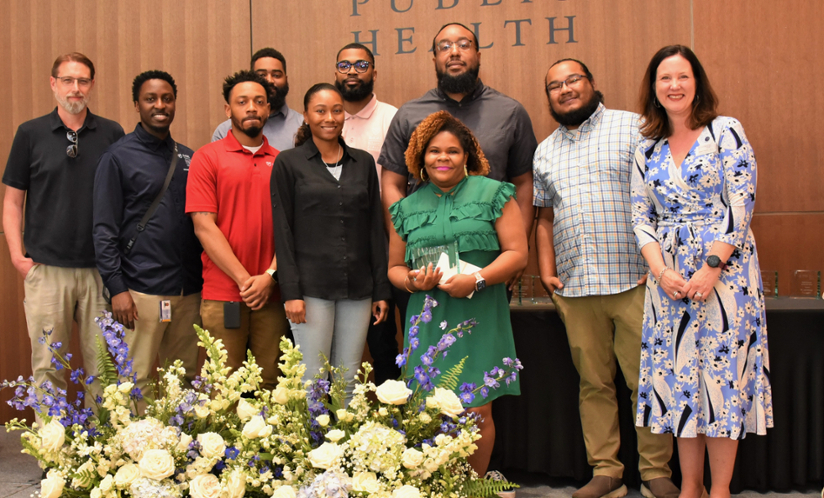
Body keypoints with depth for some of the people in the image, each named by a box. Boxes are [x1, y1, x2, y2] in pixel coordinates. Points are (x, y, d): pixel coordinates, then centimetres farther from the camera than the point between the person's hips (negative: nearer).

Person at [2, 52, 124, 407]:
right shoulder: (31, 134, 4)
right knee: (47, 367, 4)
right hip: (46, 269, -1)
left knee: (103, 365, 6)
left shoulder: (112, 135, 6)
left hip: (101, 268, 1)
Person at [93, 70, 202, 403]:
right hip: (142, 290, -5)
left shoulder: (187, 158, 14)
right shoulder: (118, 157, 0)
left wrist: (204, 279, 10)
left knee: (186, 380, 8)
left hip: (189, 289, 5)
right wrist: (116, 287, -12)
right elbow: (104, 229, -4)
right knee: (137, 381, -3)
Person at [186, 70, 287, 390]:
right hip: (223, 294, -2)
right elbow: (204, 226, -4)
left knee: (270, 382, 6)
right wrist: (244, 279, -10)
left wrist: (270, 276, -8)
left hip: (271, 293, 3)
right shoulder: (208, 157, 3)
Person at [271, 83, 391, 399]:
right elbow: (282, 230, -2)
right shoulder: (288, 163, 2)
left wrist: (381, 289, 7)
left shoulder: (363, 162, 11)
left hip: (357, 288, 3)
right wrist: (291, 292, -9)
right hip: (311, 287, -3)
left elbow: (375, 228, 11)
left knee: (348, 382, 6)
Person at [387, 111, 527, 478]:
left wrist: (477, 280, -14)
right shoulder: (408, 208, 15)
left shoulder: (492, 193, 6)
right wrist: (412, 281, -4)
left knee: (476, 412, -3)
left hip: (478, 320, -2)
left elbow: (517, 253, 0)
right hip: (428, 322, 3)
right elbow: (394, 267, 19)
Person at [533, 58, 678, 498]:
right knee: (593, 383, 8)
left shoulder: (632, 127, 4)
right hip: (574, 287, 4)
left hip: (633, 280, -4)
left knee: (646, 381, -1)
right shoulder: (545, 152, 19)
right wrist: (547, 271, 10)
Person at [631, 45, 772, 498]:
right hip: (668, 278, 4)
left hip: (723, 268, -4)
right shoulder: (647, 150, 12)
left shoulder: (726, 132, -1)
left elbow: (740, 205, -8)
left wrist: (712, 268, -15)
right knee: (678, 371, 4)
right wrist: (661, 272, -7)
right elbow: (641, 218, 9)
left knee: (721, 368, -3)